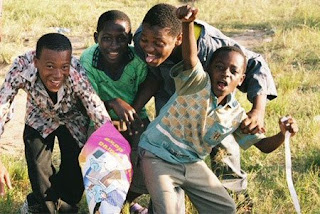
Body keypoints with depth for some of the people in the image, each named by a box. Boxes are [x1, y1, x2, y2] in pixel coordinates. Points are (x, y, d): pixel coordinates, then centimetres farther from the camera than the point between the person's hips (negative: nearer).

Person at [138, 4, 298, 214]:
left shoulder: (237, 115, -4)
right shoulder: (198, 84, -21)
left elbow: (263, 145, 2)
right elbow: (190, 57, -42)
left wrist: (282, 134, -21)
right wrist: (188, 23, -62)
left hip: (193, 163, 7)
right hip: (158, 157, -6)